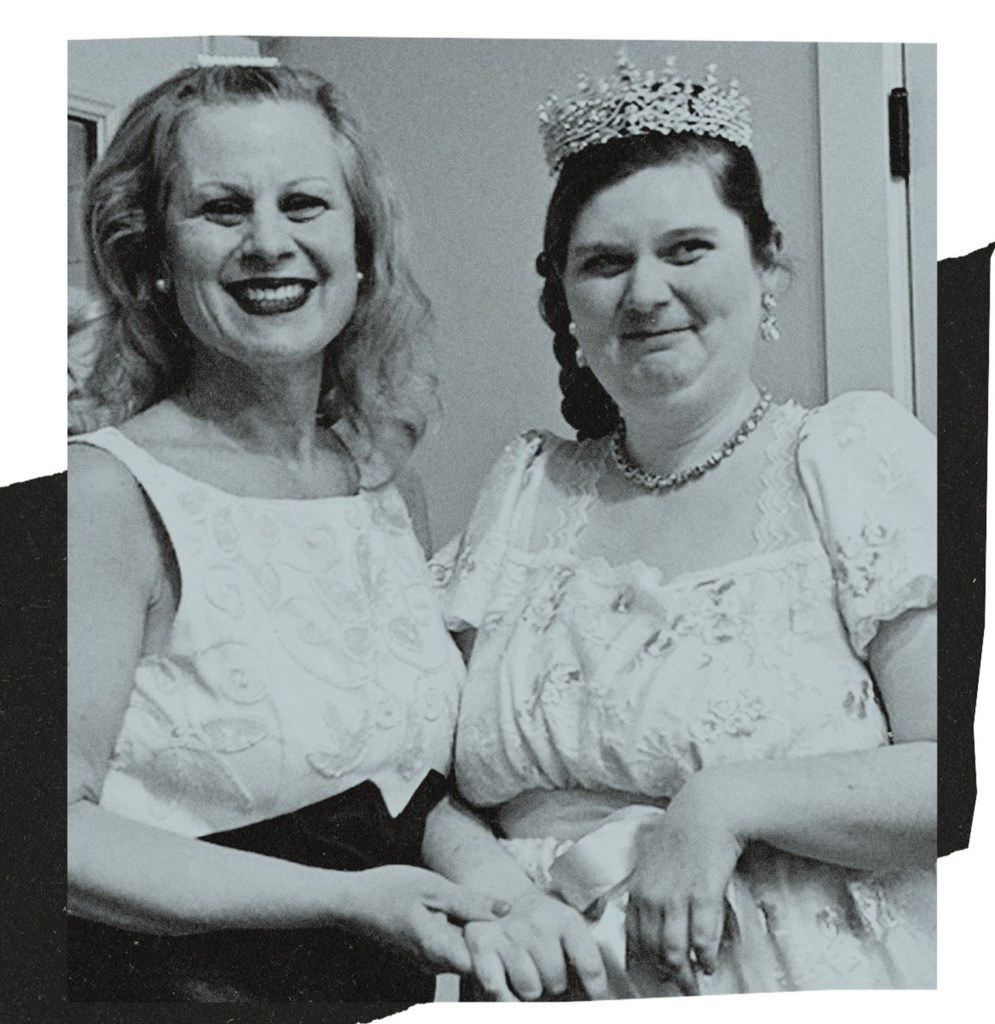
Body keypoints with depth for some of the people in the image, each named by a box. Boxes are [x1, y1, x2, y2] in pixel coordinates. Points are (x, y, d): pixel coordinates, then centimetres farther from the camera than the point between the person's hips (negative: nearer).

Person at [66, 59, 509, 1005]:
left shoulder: (387, 478, 4)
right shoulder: (107, 491, -14)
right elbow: (61, 826, -17)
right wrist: (345, 899, -18)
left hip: (399, 990, 6)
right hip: (175, 980, -5)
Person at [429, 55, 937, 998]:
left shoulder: (856, 459, -2)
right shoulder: (525, 491, 9)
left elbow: (959, 775, -8)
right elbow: (431, 776, 8)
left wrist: (728, 800, -15)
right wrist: (489, 899, -8)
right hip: (549, 985, 3)